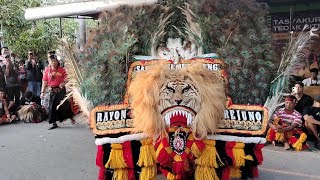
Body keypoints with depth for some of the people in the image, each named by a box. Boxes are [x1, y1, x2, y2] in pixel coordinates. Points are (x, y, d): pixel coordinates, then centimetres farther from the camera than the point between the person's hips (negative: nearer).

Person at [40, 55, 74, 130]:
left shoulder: (61, 70, 0)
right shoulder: (47, 70, 5)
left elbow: (66, 79, 5)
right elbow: (45, 81, 4)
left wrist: (63, 83, -18)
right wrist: (42, 92, 0)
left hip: (61, 90, -3)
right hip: (52, 91, 3)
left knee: (64, 104, -5)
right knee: (52, 107, 5)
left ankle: (71, 118, 16)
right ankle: (54, 123, 15)